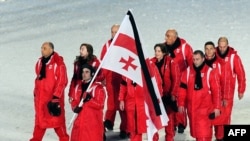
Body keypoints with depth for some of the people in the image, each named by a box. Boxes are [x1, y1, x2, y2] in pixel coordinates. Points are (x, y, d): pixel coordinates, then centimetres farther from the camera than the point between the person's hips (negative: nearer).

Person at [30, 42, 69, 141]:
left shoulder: (58, 63, -13)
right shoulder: (40, 62, 10)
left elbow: (62, 81, -15)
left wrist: (56, 96, -17)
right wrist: (36, 93, 19)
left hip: (54, 96, -7)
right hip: (40, 97, 7)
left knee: (57, 119, 0)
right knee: (40, 119, 14)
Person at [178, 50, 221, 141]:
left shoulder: (211, 72, -6)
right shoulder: (187, 72, 3)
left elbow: (216, 91, -5)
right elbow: (182, 89, 6)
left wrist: (216, 107, -6)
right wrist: (181, 104, 3)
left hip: (205, 108, -4)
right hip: (191, 107, 4)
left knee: (204, 131, -8)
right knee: (196, 130, 13)